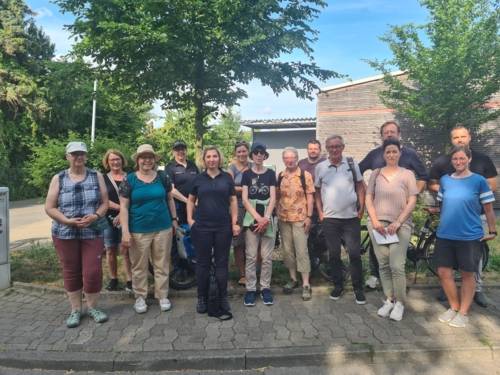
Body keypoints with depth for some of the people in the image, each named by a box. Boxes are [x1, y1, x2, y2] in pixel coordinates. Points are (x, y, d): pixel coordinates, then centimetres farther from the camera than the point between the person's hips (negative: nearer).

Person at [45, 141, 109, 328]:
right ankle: (75, 310, 25)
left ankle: (92, 307, 21)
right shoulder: (58, 179, 1)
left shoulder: (97, 176, 3)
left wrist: (95, 216, -17)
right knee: (71, 272, 9)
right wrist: (67, 221, -16)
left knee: (93, 272, -1)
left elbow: (104, 203, 2)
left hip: (92, 233, 0)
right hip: (65, 234, 0)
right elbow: (49, 208, -1)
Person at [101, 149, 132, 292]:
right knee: (110, 250, 8)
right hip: (109, 220, 1)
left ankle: (129, 280, 5)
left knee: (127, 250, -2)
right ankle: (113, 279, 22)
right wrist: (120, 207, -16)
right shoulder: (103, 179, 6)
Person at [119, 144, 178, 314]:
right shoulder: (129, 180, -4)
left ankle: (162, 296, 24)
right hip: (138, 230, -1)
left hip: (163, 228, 2)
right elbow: (123, 206, -5)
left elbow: (170, 199, 12)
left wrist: (174, 219, 8)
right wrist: (125, 232, -11)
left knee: (162, 264, 10)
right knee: (139, 266, 9)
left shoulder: (162, 177, 2)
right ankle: (140, 297, 26)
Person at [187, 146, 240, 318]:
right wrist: (190, 219, 0)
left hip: (223, 227, 0)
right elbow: (191, 200, 12)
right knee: (203, 263, 8)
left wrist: (234, 222, -1)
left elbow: (233, 201, 5)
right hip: (202, 227, 0)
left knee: (222, 262, 6)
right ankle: (202, 297, 22)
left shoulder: (227, 178, 4)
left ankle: (223, 298, 18)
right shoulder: (198, 178, 5)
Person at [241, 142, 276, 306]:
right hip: (251, 218, -1)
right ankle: (250, 289, 11)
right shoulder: (247, 174, 4)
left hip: (268, 218, 1)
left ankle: (265, 287, 17)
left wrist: (266, 218, -14)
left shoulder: (271, 173, 7)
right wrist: (258, 218, -13)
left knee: (267, 256, 4)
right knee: (251, 256, 2)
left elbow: (273, 198, 0)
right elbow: (244, 199, -3)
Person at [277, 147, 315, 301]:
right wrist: (276, 215, 5)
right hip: (283, 219, 4)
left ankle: (306, 284, 4)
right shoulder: (279, 176, 6)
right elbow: (277, 197, 10)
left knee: (301, 250, -3)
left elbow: (310, 197, -3)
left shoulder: (305, 175, -3)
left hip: (300, 218, -4)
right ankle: (293, 279, 25)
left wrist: (309, 216, -9)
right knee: (287, 250, 10)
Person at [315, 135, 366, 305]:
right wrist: (320, 212, 2)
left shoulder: (352, 163, 2)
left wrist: (361, 208, -1)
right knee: (334, 254, 10)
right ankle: (338, 286, 26)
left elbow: (360, 186, 6)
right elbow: (317, 191, 8)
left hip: (352, 217, -1)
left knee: (355, 254, 3)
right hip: (329, 218, 1)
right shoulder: (320, 167, 2)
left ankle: (358, 288, 18)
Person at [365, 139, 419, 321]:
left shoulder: (407, 174, 5)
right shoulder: (376, 173, 9)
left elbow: (412, 201, 0)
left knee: (397, 266, -7)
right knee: (383, 265, 5)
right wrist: (375, 220, -6)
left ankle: (400, 303, 9)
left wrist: (398, 222, -10)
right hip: (378, 224, 2)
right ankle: (389, 300, 18)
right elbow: (368, 198, 7)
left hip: (400, 225, -2)